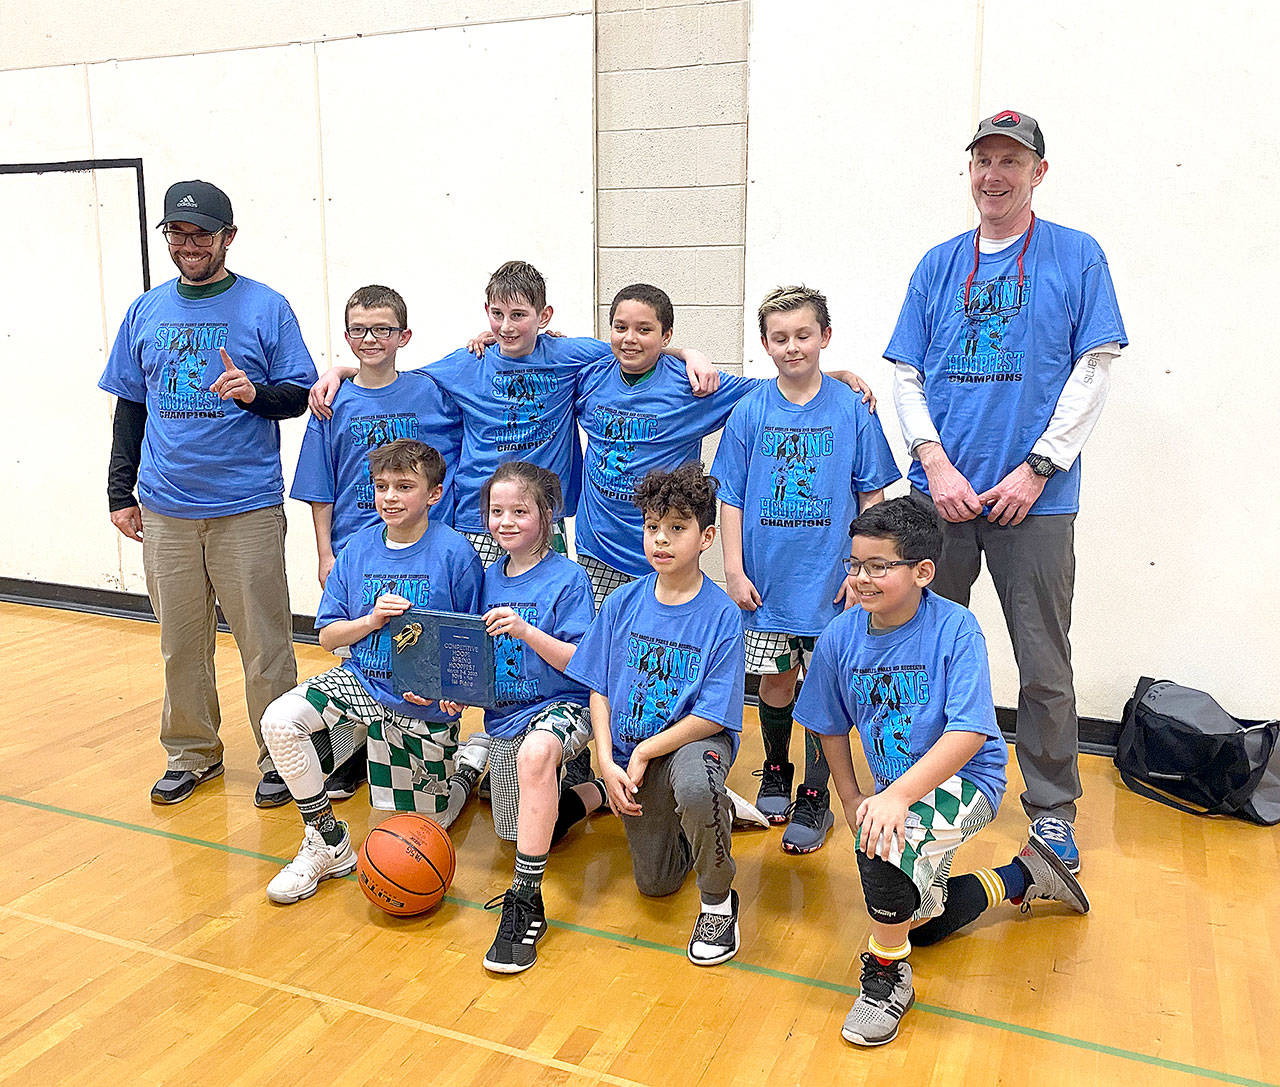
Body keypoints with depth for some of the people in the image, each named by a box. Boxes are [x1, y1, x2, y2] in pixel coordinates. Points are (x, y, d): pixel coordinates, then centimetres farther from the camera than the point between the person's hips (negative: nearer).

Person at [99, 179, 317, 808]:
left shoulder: (265, 307, 0)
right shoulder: (145, 313, 12)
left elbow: (299, 396, 0)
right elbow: (129, 408, 16)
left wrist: (254, 392, -20)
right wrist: (120, 492, 12)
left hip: (247, 508, -4)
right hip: (165, 509, 4)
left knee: (263, 644, 0)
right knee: (181, 642, 12)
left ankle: (279, 758, 14)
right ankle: (192, 754, 27)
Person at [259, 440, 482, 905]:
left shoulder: (454, 553, -13)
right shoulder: (359, 548, -1)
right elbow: (328, 637, 3)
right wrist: (371, 620, -16)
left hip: (425, 701, -3)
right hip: (362, 680, 4)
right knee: (280, 720, -23)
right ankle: (327, 844, -5)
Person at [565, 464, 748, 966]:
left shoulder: (721, 614, -17)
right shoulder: (622, 604, -5)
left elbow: (713, 716, -17)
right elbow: (599, 689, 0)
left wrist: (644, 752, -18)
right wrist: (608, 762, -11)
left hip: (695, 738, -4)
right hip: (631, 755, 5)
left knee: (693, 787, -41)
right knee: (655, 884, 11)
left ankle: (718, 900, -12)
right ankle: (712, 810, 40)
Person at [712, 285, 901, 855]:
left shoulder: (851, 409, -2)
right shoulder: (750, 412, 0)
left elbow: (873, 495, 1)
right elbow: (731, 498, 3)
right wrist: (734, 570, -2)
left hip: (830, 578, -1)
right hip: (767, 577, 2)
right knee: (775, 680, 12)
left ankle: (815, 799, 16)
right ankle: (775, 774, 35)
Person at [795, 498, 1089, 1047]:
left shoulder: (956, 629, -24)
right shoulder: (840, 636, -11)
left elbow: (968, 733, -32)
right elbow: (831, 728, 4)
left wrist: (897, 796, -42)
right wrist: (851, 800, 2)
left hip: (966, 779, -7)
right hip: (902, 789, 7)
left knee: (885, 836, -36)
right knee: (921, 921, 19)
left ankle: (887, 974, -12)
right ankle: (1022, 875, 42)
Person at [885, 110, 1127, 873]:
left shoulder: (1078, 257, 3)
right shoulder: (938, 265, 11)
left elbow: (1095, 370, -2)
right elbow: (906, 375, 7)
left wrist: (1036, 468, -11)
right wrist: (936, 464, -7)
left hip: (1035, 497, -2)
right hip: (940, 493, 3)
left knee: (1044, 667, 4)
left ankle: (1052, 809, 20)